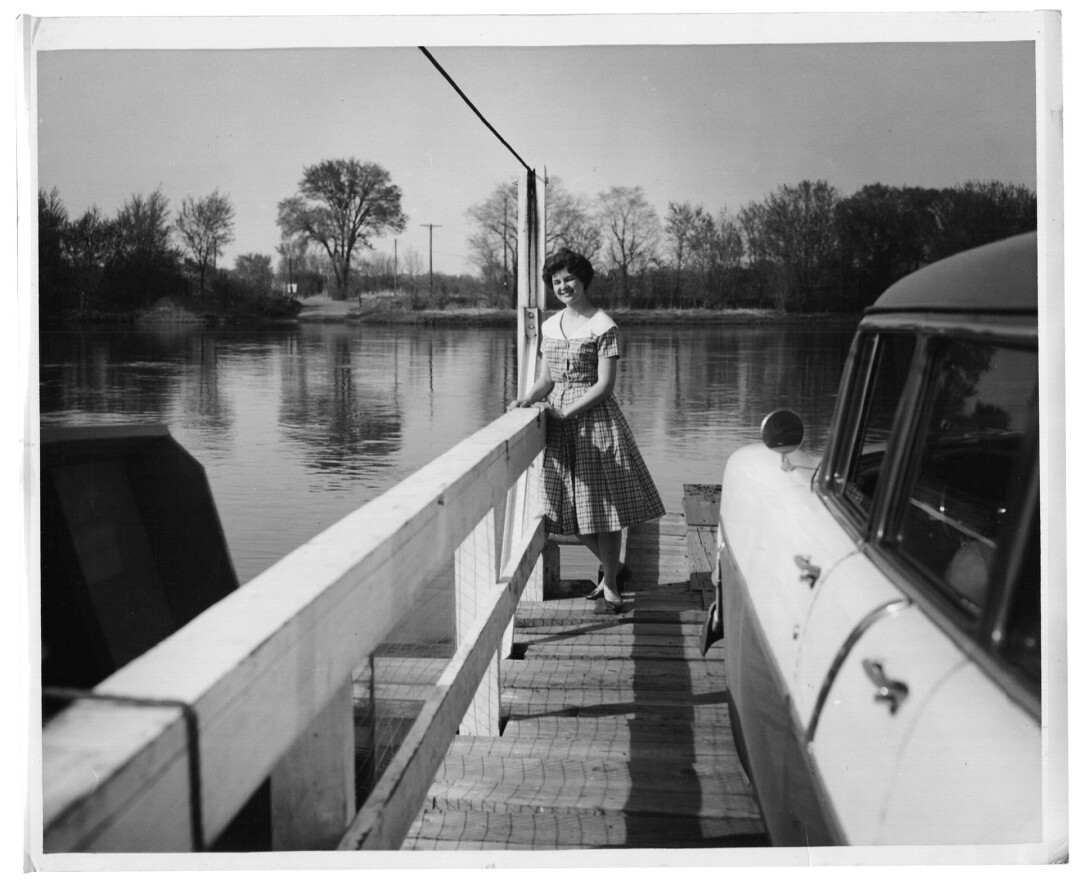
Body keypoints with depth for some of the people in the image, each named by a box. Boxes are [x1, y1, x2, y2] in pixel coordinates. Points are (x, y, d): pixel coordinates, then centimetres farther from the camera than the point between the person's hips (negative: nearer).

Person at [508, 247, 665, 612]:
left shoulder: (603, 326, -8)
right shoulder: (549, 326, 11)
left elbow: (605, 384, -12)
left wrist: (565, 411, -17)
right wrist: (527, 398, -4)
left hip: (594, 416, -6)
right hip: (558, 420, 6)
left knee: (601, 499, -1)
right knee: (571, 504, 8)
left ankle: (609, 584, 13)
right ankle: (612, 568, 29)